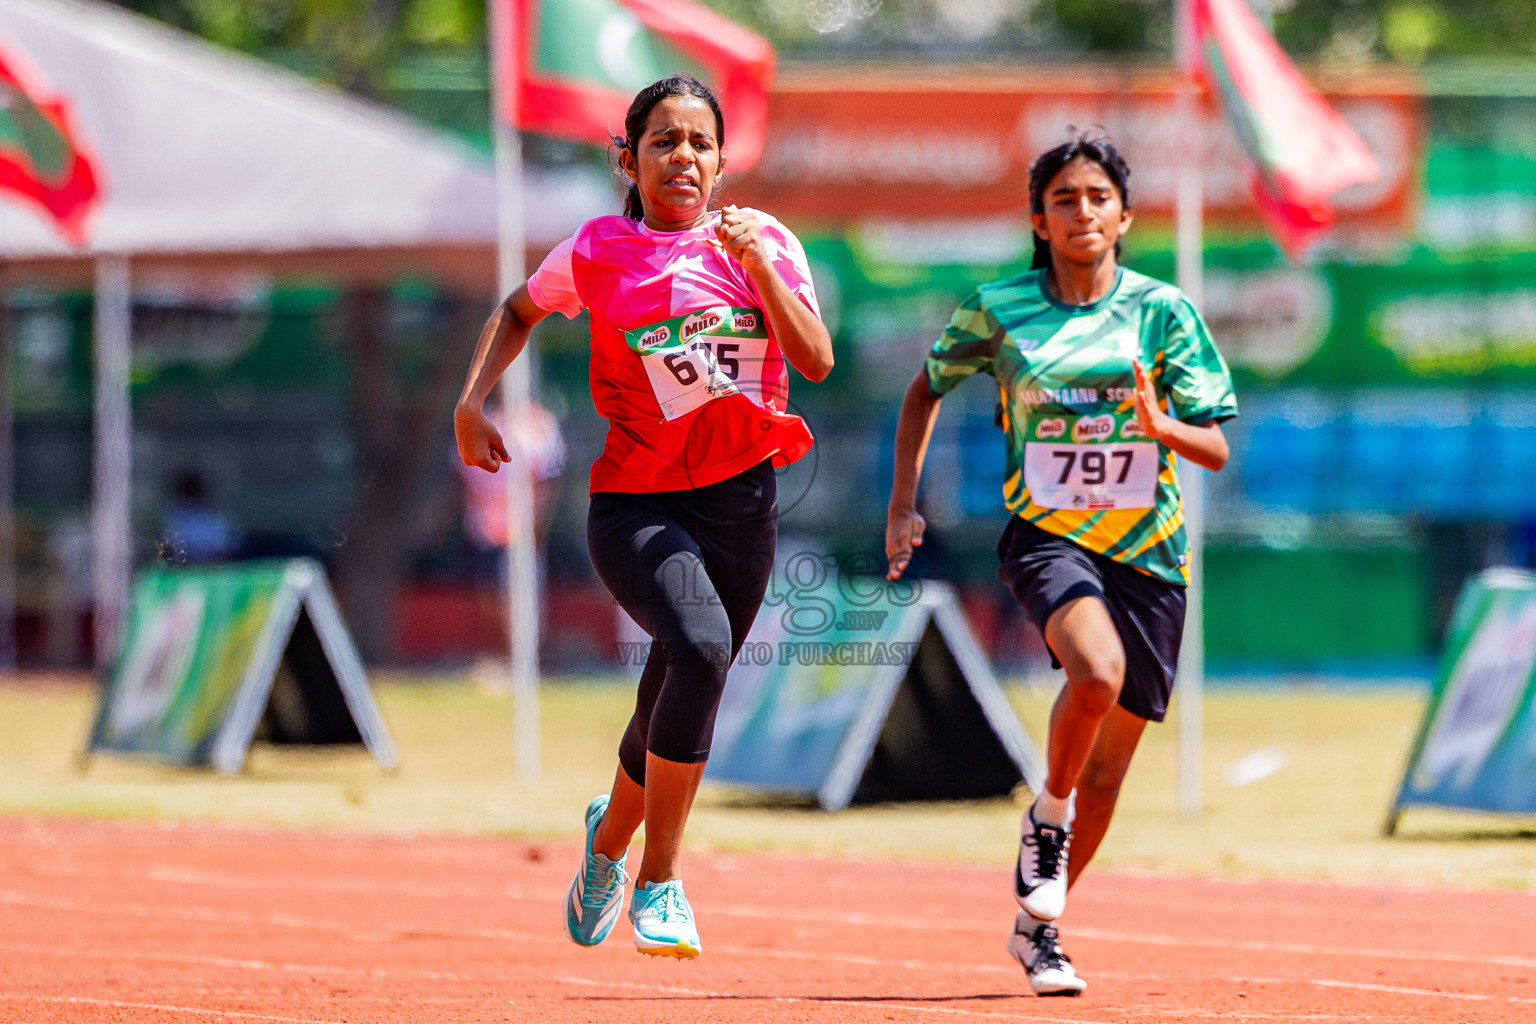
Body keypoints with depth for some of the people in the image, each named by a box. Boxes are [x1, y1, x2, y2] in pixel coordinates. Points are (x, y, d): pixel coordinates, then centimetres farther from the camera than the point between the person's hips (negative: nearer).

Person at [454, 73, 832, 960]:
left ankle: (609, 838, 44)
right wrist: (473, 401, 7)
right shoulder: (598, 252, 1)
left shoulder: (765, 241, 4)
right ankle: (659, 882, -20)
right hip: (636, 503, -3)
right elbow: (519, 312, 19)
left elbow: (817, 361, -6)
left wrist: (758, 266, -16)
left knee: (675, 716, 9)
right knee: (701, 645, -31)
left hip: (741, 503, 3)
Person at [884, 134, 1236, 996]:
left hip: (1148, 552, 2)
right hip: (1047, 532, -2)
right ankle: (1048, 818, -6)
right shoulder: (999, 309, 1)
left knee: (1106, 771, 6)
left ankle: (1038, 928, 26)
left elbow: (1217, 449, -2)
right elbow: (928, 389, 18)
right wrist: (903, 505, 11)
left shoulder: (1163, 310, -1)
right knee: (1097, 670, -33)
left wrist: (1159, 424, -23)